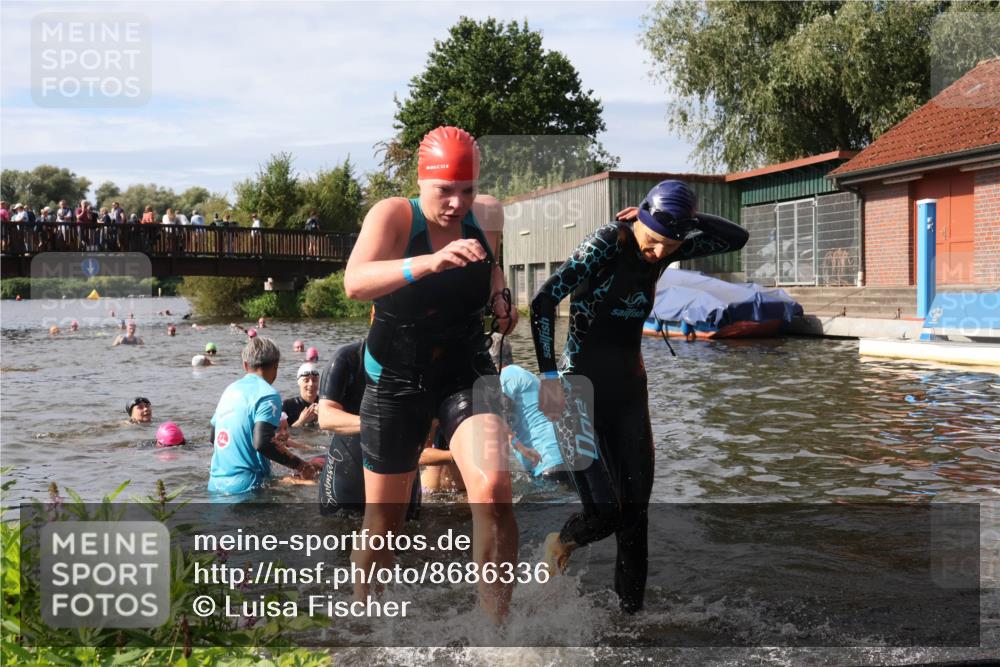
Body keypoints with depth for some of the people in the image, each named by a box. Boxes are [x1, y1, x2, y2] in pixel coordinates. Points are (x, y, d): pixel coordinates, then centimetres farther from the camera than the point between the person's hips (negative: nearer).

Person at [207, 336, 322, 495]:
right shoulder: (268, 394, -9)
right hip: (244, 485, -8)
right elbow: (261, 443, -22)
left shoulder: (231, 389, 13)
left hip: (216, 482, 8)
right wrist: (300, 465, -14)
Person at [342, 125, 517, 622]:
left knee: (493, 488, -24)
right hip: (396, 380, -1)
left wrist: (501, 296, -1)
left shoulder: (490, 215, -6)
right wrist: (429, 262, -51)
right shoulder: (393, 215, -17)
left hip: (467, 372, 2)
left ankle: (494, 624, -11)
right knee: (384, 518, 10)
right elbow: (354, 283, -37)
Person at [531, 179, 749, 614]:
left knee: (635, 510, 5)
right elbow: (543, 303, -21)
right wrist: (549, 376, -24)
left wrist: (687, 219, -7)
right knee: (605, 512, -12)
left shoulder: (665, 250, 2)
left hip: (629, 390, 6)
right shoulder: (606, 244, -17)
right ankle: (560, 543, 21)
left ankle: (631, 610, 18)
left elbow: (735, 237, 7)